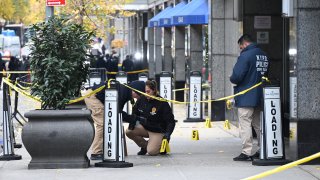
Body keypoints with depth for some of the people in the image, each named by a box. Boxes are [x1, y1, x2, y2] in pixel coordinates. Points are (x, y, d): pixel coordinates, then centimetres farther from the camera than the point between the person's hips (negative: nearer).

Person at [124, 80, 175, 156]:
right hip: (144, 127, 5)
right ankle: (145, 146, 3)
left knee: (151, 151, -24)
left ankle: (161, 145, 12)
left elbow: (171, 121, -14)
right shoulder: (142, 99, -5)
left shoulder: (162, 103, -18)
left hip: (157, 131, -5)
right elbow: (135, 114, 8)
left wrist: (168, 133, -29)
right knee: (128, 132, -21)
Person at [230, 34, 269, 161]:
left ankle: (247, 152, -6)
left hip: (246, 98, -8)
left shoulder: (245, 55, -15)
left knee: (245, 124, -4)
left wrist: (232, 79, 0)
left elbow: (236, 76, -21)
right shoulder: (264, 55, 11)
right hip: (260, 97, 8)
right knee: (258, 124, 16)